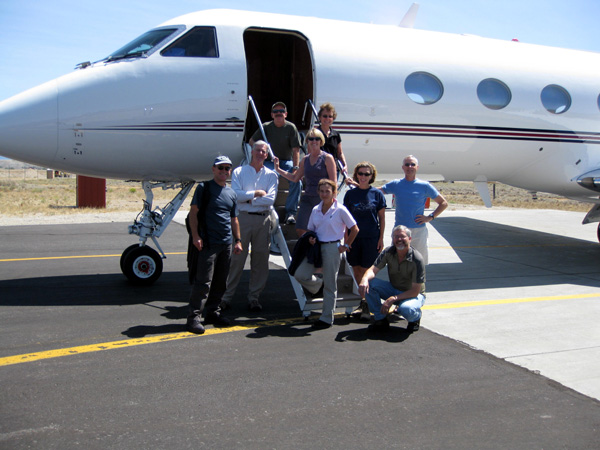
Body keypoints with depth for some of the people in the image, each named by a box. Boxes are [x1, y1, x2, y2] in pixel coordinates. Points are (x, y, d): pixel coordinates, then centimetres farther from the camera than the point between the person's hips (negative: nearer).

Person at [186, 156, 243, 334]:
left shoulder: (231, 193, 17)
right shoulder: (204, 188, 0)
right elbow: (193, 212, -6)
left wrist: (237, 240, 17)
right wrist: (195, 235, -15)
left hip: (226, 244, 7)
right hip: (208, 243, -6)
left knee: (220, 282, 11)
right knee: (204, 282, -9)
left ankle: (212, 312, 23)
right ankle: (194, 317, -5)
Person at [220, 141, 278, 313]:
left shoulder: (271, 175, 11)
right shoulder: (239, 172, 8)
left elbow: (270, 199, -4)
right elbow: (235, 194, -8)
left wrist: (248, 199, -7)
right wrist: (256, 193, -6)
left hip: (263, 220, 2)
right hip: (243, 218, -2)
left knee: (260, 260, 4)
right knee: (237, 258, -3)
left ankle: (254, 297, 14)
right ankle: (226, 296, 5)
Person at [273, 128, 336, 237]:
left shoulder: (327, 158, -3)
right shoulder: (305, 159, 13)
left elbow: (333, 182, -6)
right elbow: (295, 178, 19)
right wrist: (278, 169, 14)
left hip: (323, 199, -5)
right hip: (307, 198, 5)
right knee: (300, 230, -2)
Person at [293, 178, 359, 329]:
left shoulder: (340, 210, -7)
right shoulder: (315, 210, 8)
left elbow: (354, 229, -1)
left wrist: (346, 245, -3)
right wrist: (310, 238, -4)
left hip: (332, 248, -5)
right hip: (316, 246, 5)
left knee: (330, 285, 2)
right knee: (300, 274, -7)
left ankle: (326, 318, 12)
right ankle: (318, 285, 25)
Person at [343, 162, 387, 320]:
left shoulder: (377, 194, 0)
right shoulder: (351, 194, 6)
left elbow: (382, 218, 4)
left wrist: (381, 238, -1)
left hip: (371, 237, -3)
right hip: (354, 237, 3)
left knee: (366, 271, -3)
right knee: (356, 270, 7)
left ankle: (366, 304, 7)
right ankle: (364, 301, 22)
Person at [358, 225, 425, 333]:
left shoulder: (416, 259, -23)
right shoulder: (388, 252, -10)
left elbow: (415, 291, -22)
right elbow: (373, 269, -14)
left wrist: (393, 299, -30)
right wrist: (365, 279, -39)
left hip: (414, 294, -5)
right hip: (394, 289, 5)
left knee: (405, 309, -39)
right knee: (368, 283, -20)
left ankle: (416, 317, 0)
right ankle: (381, 320, -6)